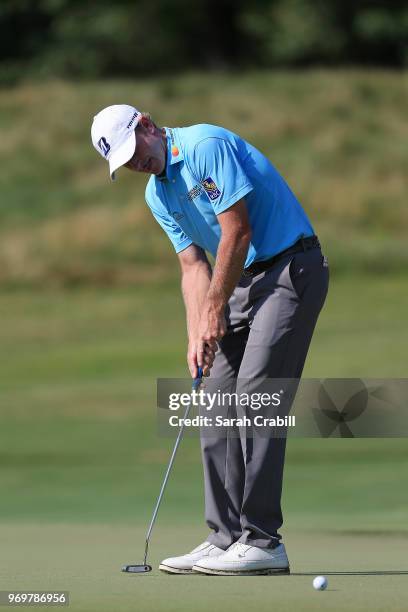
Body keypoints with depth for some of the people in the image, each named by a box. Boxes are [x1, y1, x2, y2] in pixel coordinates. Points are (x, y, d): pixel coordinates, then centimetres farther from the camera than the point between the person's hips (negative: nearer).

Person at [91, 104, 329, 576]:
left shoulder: (206, 146, -16)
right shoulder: (157, 195, 11)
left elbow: (238, 231, -18)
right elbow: (193, 264, 10)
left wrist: (216, 311, -12)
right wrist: (197, 336, -4)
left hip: (291, 268, -9)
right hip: (243, 281, 9)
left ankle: (262, 541, -14)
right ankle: (226, 538, 7)